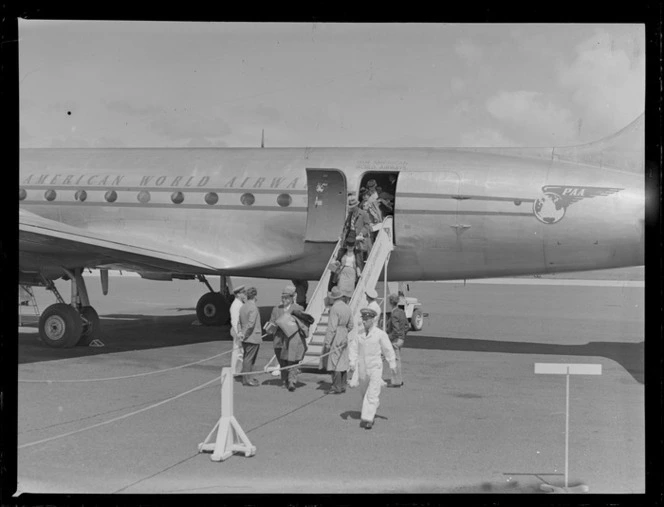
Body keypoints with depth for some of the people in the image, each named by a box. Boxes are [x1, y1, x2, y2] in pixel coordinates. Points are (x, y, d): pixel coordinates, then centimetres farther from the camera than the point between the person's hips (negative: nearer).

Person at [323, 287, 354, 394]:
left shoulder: (335, 308, -16)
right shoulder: (347, 308, 7)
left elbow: (332, 327, -19)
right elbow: (350, 325, 14)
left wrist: (327, 342, -17)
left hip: (335, 337, -8)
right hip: (344, 337, 8)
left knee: (334, 362, -5)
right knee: (342, 361, 12)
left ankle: (336, 387, -5)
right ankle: (342, 386, 17)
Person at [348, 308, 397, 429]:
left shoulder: (380, 334, -7)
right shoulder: (359, 334, 3)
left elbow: (388, 350, -1)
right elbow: (353, 348, 4)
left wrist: (392, 365, 3)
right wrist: (352, 362, -8)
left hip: (375, 367, -4)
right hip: (362, 368, 4)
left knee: (372, 394, -11)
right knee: (364, 393, 16)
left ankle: (368, 418, -13)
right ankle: (372, 410, 39)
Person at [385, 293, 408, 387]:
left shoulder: (394, 315, -21)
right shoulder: (401, 312, 6)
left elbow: (396, 331, -24)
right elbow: (406, 326, 13)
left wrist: (388, 338, -15)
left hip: (395, 340, -9)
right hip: (401, 339, 9)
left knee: (395, 360, -1)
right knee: (397, 359, 18)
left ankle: (396, 382, 5)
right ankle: (399, 380, 26)